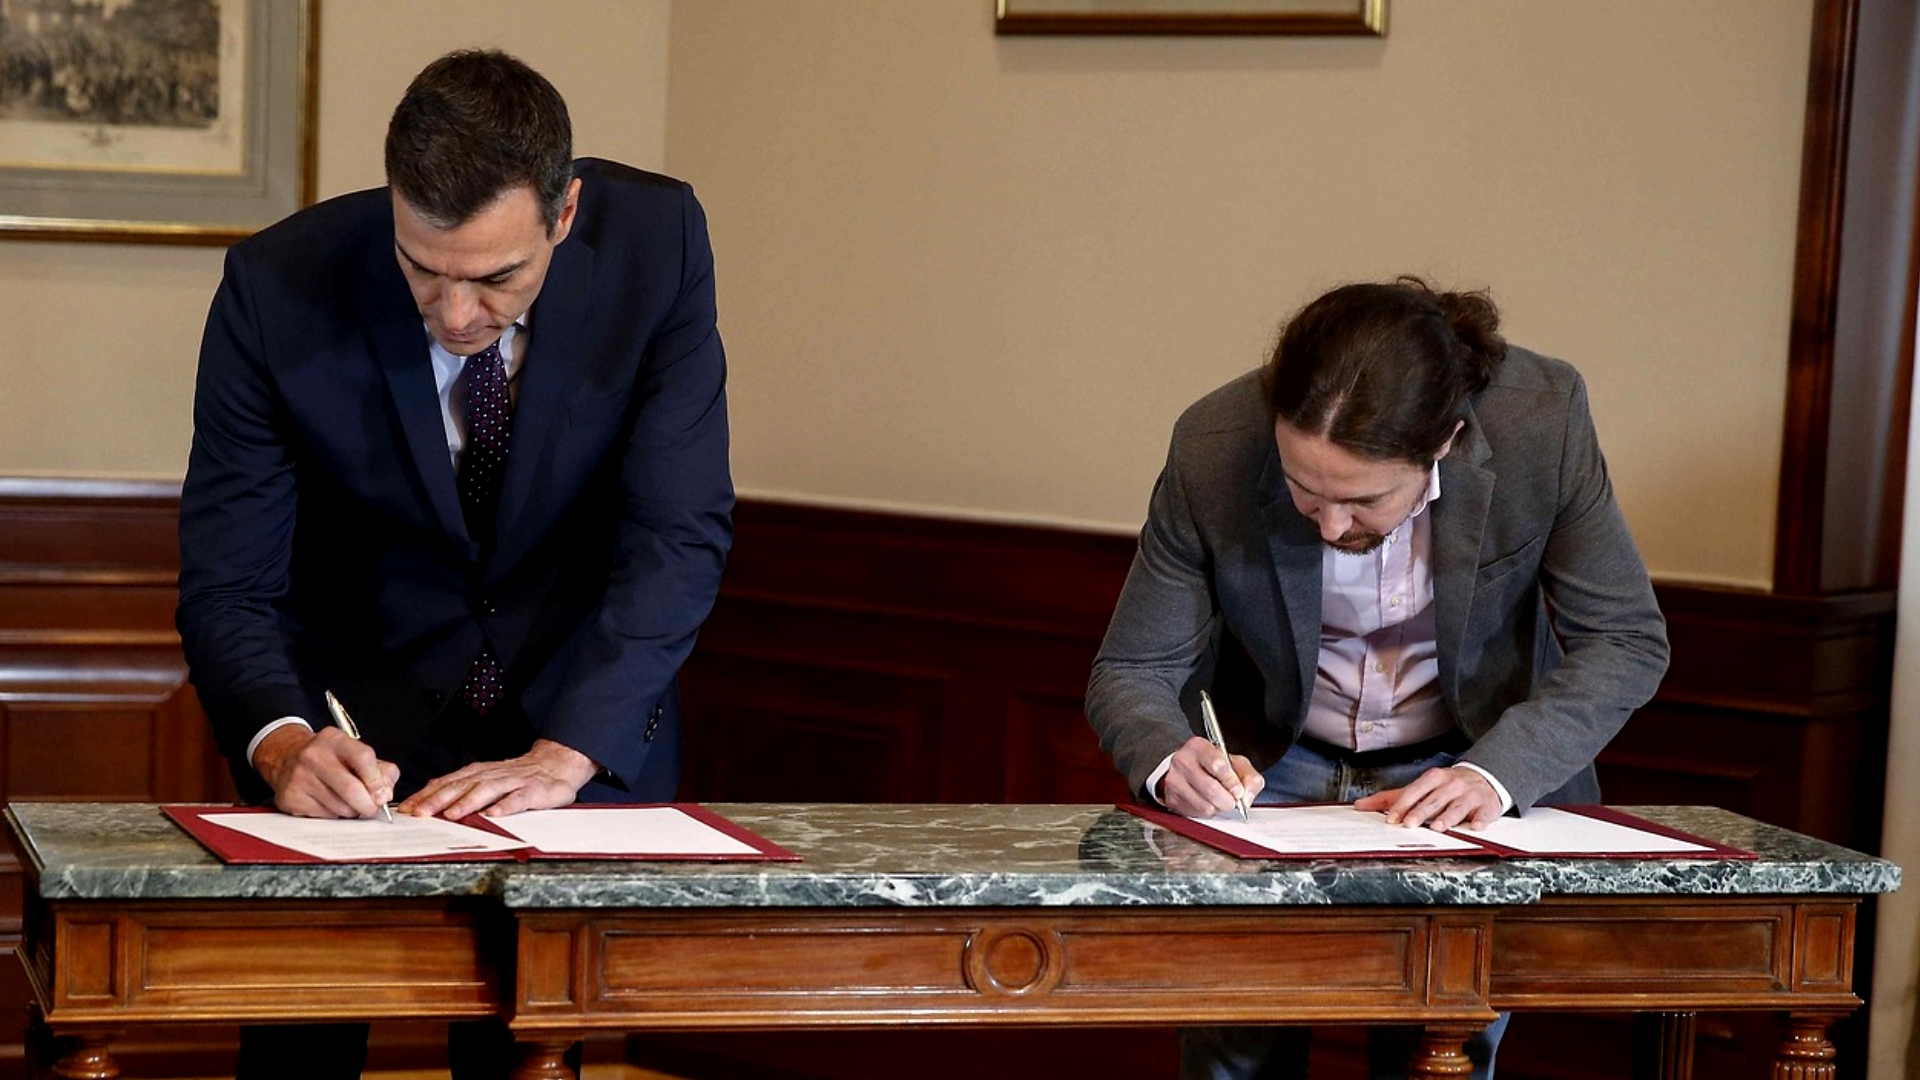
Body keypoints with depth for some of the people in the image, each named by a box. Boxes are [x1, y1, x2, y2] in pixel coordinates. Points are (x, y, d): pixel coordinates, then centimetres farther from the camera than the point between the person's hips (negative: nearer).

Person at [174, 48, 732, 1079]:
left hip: (588, 728, 1)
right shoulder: (278, 290, -22)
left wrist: (564, 756, -33)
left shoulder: (657, 240, -20)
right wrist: (285, 748, -38)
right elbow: (227, 585, -18)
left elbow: (681, 535, -21)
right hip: (359, 718, 0)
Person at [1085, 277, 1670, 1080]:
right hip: (1274, 769, 0)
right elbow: (1132, 671, -11)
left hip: (1465, 769, 0)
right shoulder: (1213, 451, -22)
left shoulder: (1543, 420, -23)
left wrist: (1496, 773, -28)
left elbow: (1627, 641, -13)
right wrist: (1170, 759, -33)